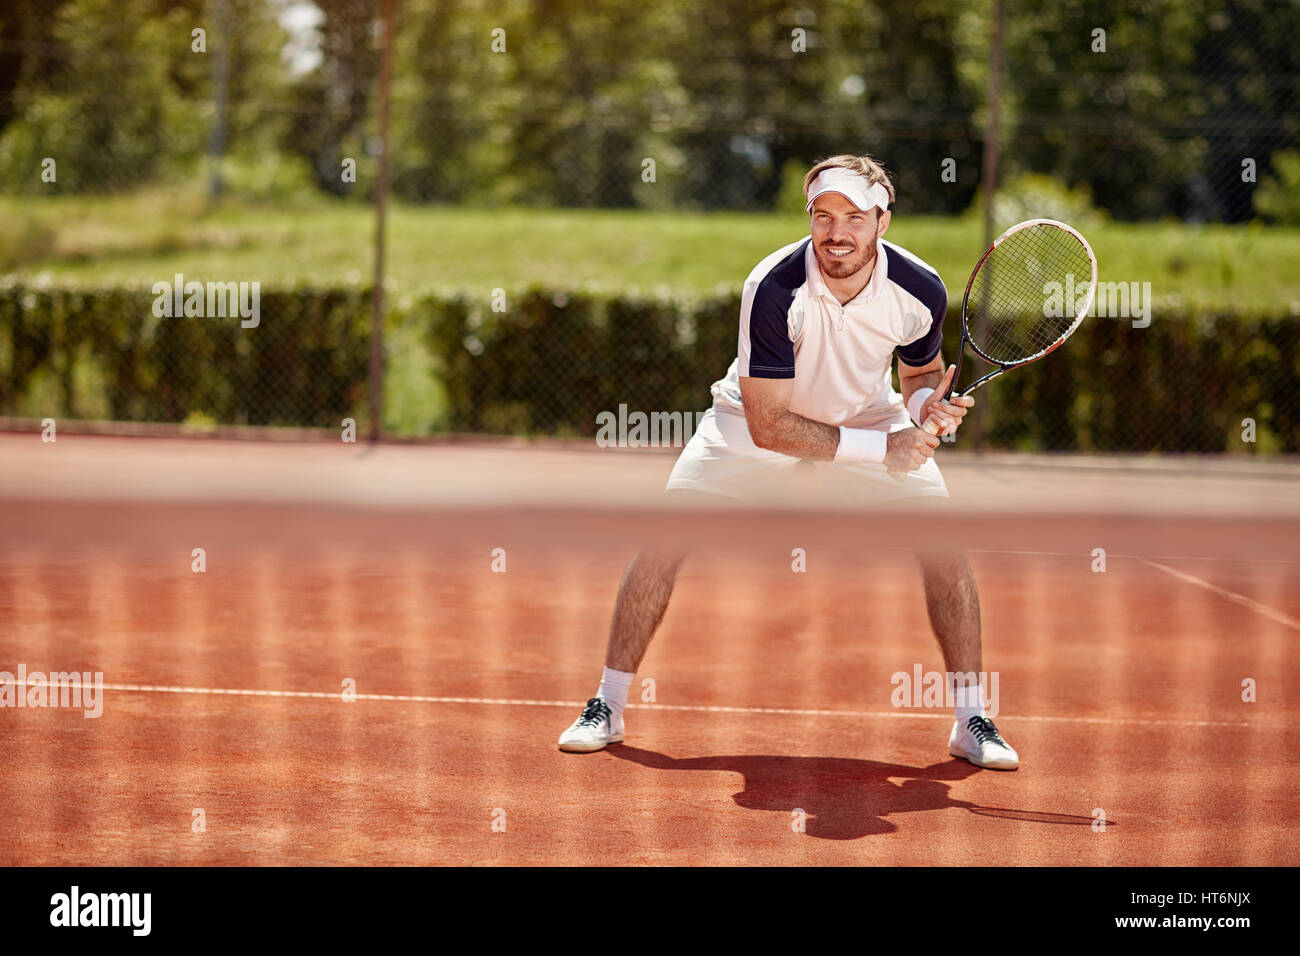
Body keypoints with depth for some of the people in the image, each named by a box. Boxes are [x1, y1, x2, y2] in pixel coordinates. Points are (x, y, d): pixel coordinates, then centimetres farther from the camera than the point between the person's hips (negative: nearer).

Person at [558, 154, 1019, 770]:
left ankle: (971, 721, 0)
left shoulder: (921, 292, -23)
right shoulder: (774, 288, -34)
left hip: (870, 414, 2)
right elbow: (768, 424, -31)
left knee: (944, 543, -14)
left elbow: (922, 372, 1)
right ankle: (607, 707, 0)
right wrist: (878, 448, -36)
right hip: (758, 417, -2)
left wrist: (928, 405, -24)